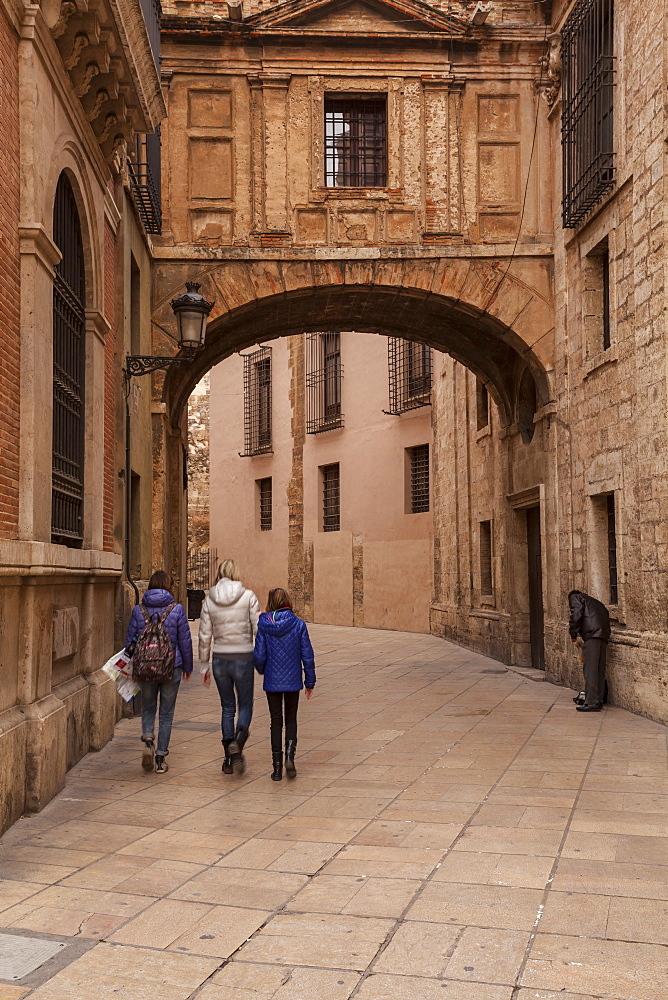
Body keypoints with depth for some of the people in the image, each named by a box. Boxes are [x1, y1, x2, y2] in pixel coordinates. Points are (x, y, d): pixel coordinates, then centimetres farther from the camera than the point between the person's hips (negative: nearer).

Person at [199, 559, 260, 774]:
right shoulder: (248, 597, -6)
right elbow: (259, 630, -8)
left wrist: (204, 665, 12)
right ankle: (237, 743, -16)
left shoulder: (209, 601, 1)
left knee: (227, 708, 15)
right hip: (243, 658, -2)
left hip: (220, 659, 2)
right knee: (245, 705, 11)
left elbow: (204, 636, 3)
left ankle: (228, 758, 15)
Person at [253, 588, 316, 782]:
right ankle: (289, 756, -6)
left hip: (272, 682, 0)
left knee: (276, 722, 11)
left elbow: (259, 655, -7)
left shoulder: (263, 625, -8)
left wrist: (261, 670, 16)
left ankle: (277, 767, 9)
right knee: (291, 720, 16)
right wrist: (310, 681, 6)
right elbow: (307, 655, -5)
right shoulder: (299, 625, -7)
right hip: (293, 681, 0)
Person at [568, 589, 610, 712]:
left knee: (590, 669, -9)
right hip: (604, 636, 8)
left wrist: (573, 633, 4)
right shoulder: (595, 602, 35)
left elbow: (576, 614, -4)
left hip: (592, 634, -8)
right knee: (600, 669, 12)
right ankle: (599, 701, 14)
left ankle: (591, 702, -12)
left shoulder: (575, 597, 14)